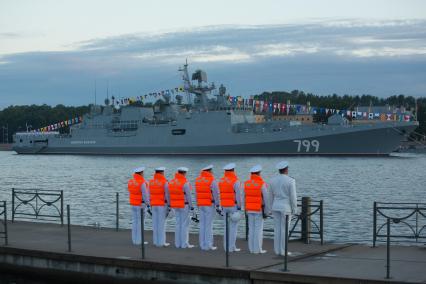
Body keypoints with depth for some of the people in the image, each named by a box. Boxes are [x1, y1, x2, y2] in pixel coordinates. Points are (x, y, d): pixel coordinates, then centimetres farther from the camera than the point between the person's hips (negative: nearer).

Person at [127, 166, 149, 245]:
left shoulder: (130, 182, 4)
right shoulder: (142, 183, -19)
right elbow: (145, 195, -20)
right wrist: (148, 205, -14)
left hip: (133, 204, 7)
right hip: (140, 204, -7)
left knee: (135, 221, 11)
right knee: (140, 222, -2)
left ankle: (134, 239, 14)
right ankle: (139, 240, 0)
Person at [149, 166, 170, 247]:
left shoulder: (151, 182, 5)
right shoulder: (164, 182, -12)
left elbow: (150, 194, 7)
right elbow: (167, 194, -14)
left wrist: (151, 204, 14)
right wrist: (169, 205, -7)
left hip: (154, 204, 6)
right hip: (162, 205, -6)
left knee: (155, 223, 9)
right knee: (162, 223, -3)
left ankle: (156, 241, 12)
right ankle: (161, 242, -2)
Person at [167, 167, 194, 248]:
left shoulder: (171, 182, 7)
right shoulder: (185, 183, -14)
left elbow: (169, 195, 10)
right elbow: (188, 196, -15)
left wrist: (170, 205, 16)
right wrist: (191, 206, -8)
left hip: (175, 206, 7)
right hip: (184, 205, -7)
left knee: (178, 224, 13)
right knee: (185, 224, -2)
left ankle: (178, 243, 14)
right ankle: (184, 244, -2)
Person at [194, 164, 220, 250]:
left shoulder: (197, 180, 7)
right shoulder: (212, 180, -13)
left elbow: (196, 193, 10)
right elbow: (216, 194, -15)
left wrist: (198, 205, 16)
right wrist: (217, 205, -8)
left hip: (201, 205, 6)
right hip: (209, 205, -6)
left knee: (202, 224, 9)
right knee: (209, 225, -3)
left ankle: (202, 245, 10)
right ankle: (208, 245, -2)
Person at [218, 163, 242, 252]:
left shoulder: (221, 181, 6)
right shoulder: (235, 181, -12)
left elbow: (220, 194, 6)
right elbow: (238, 195, -16)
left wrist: (222, 207, 11)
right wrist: (239, 207, -11)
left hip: (224, 206, 6)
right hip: (233, 206, -6)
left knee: (227, 227, 12)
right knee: (233, 227, -2)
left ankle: (226, 246, 12)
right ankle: (231, 247, -4)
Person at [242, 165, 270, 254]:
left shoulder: (246, 184, 1)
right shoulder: (262, 184, -13)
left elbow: (244, 198, 6)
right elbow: (266, 199, -13)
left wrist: (246, 210, 14)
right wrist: (267, 212, -5)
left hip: (250, 210, 5)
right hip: (259, 210, -5)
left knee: (251, 229, 9)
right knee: (258, 229, -1)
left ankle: (252, 248, 11)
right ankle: (257, 249, 0)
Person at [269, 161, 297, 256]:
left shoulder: (273, 180, 3)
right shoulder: (291, 180, -13)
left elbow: (271, 196, 9)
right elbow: (293, 196, -13)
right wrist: (294, 210, -4)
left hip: (276, 206, 5)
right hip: (286, 208, -5)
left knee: (277, 229, 8)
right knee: (285, 229, 0)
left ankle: (277, 250, 9)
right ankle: (283, 251, 1)